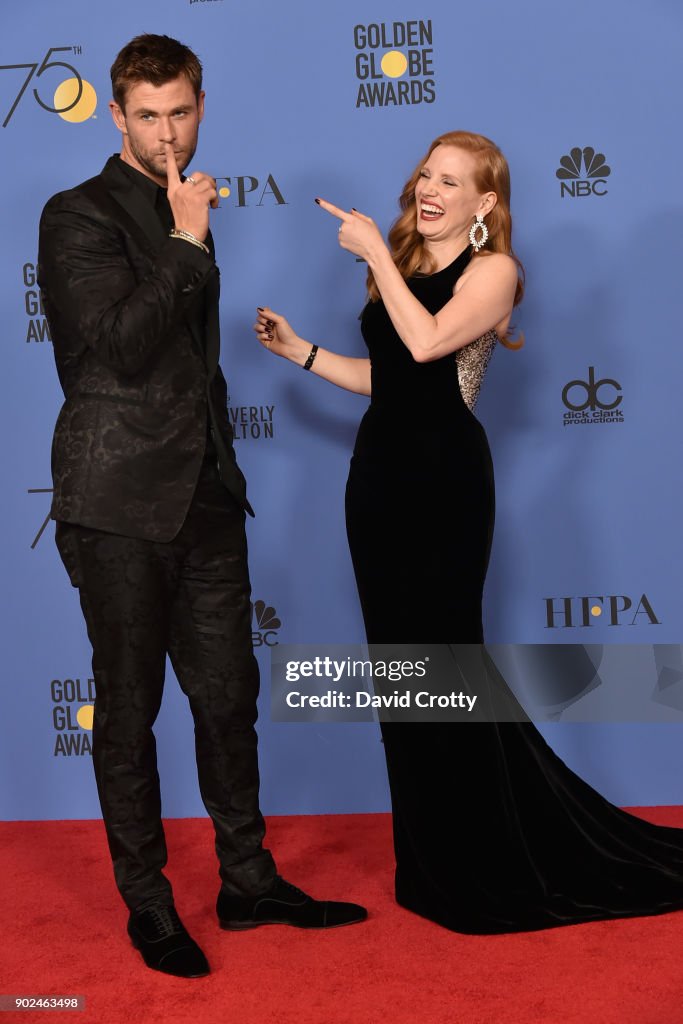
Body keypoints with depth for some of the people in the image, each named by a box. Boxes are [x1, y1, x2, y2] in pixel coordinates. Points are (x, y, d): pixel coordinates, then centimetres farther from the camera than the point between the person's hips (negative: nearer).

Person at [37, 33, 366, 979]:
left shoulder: (184, 216, 16)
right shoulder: (80, 216, -7)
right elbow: (119, 344, -19)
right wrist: (188, 243, -15)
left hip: (205, 494, 7)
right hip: (121, 505, -7)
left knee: (229, 694, 12)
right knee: (129, 709, 5)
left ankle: (248, 881, 25)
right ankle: (148, 904, 19)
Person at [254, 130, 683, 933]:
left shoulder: (492, 270, -5)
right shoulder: (404, 267, 15)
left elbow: (426, 342, -23)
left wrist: (375, 251, -15)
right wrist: (300, 351, 14)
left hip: (442, 478, -7)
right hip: (380, 470, 7)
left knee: (443, 664, -3)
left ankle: (487, 866, 14)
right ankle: (434, 862, 24)